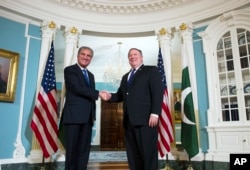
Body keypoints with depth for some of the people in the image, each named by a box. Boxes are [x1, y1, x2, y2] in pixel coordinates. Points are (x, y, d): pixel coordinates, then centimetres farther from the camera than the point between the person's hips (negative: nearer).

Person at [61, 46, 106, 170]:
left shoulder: (91, 75, 21)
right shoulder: (70, 70, -1)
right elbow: (78, 88, -16)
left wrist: (93, 115, 10)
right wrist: (99, 93, -13)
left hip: (87, 117, 7)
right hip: (73, 116, -6)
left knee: (84, 150, 8)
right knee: (72, 149, 0)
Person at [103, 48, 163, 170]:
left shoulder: (151, 70, 6)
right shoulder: (125, 77, 26)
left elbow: (158, 92, -6)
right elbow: (121, 96, 20)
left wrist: (155, 113, -16)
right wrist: (110, 96, -2)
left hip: (146, 119, -6)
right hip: (129, 121, 6)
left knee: (148, 153, -2)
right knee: (133, 155, 9)